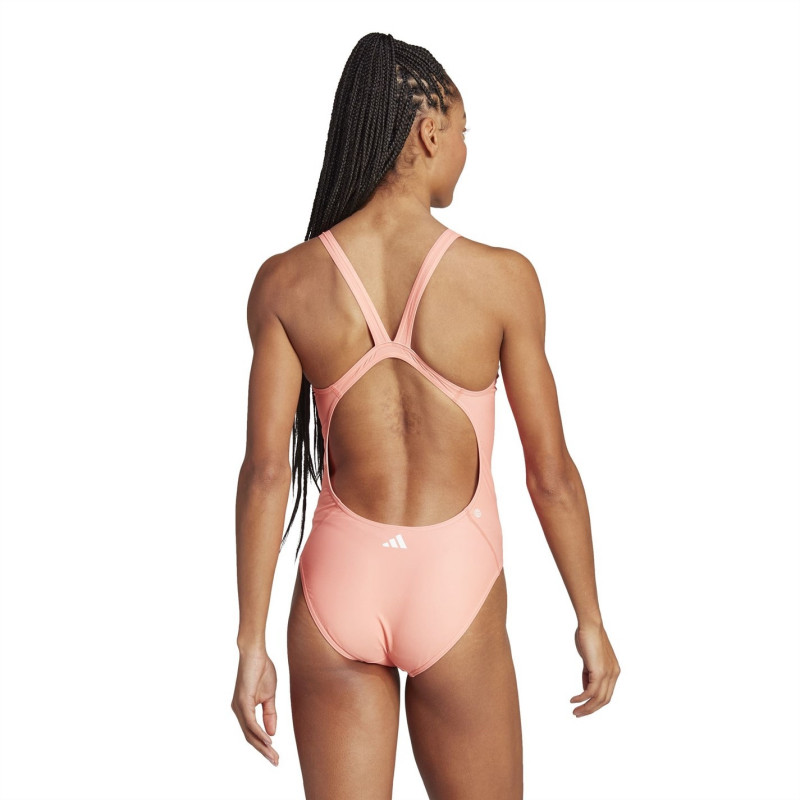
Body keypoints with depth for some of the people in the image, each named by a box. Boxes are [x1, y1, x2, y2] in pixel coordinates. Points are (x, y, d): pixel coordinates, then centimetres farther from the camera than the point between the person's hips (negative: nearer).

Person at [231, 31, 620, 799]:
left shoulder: (285, 282, -7)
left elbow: (266, 470, -9)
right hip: (454, 590, -2)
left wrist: (251, 644, -3)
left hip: (337, 586, 2)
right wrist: (591, 620, 6)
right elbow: (551, 473, -6)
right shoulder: (501, 278, -12)